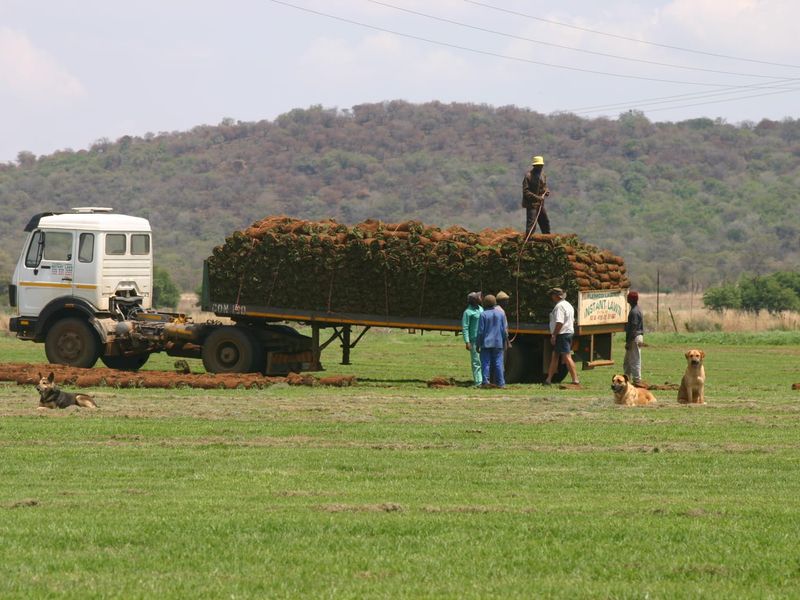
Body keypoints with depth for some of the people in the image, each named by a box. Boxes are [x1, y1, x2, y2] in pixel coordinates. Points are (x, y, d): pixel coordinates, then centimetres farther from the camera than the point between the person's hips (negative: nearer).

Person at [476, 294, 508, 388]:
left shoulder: (483, 315, -7)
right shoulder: (501, 314, 3)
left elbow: (480, 331, -7)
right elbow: (504, 330, 5)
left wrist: (478, 344, 0)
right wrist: (505, 342, 15)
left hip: (486, 343, -3)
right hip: (498, 343, 3)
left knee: (485, 363, 1)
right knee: (498, 363, 4)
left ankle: (485, 381, -5)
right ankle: (501, 383, 2)